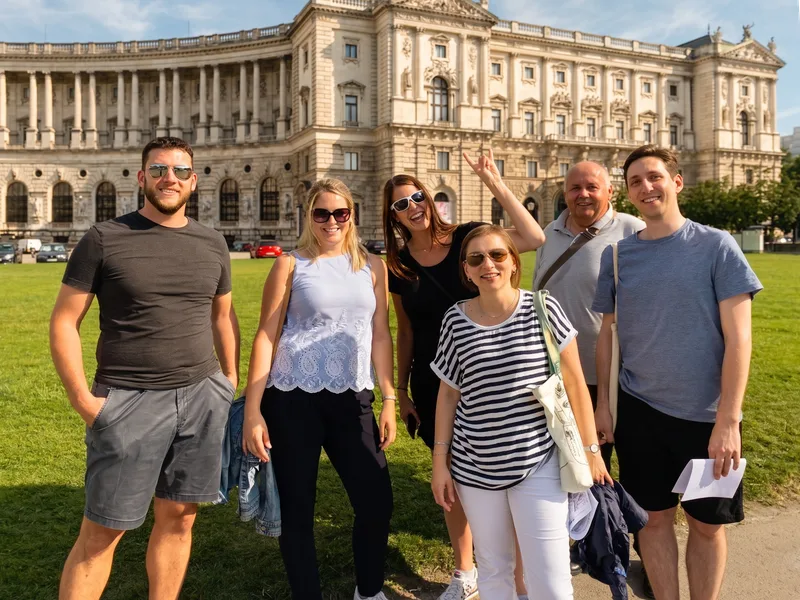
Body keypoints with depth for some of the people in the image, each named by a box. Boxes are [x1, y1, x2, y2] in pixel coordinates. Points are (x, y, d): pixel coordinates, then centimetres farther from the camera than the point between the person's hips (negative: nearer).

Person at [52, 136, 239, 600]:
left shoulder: (212, 244, 8)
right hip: (128, 401, -3)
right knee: (101, 532, 5)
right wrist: (82, 397, -10)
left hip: (202, 398, 4)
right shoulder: (105, 239, -3)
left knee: (179, 519, 13)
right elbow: (64, 321, -2)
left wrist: (232, 382, 11)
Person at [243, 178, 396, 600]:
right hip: (292, 399, -2)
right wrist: (253, 411, -7)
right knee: (297, 506, 6)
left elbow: (380, 335, 10)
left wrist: (389, 399, 5)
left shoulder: (372, 266, 9)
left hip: (352, 400, 3)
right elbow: (265, 336, -2)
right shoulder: (291, 265, 0)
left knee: (377, 500, 2)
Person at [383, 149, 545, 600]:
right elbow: (406, 331, 9)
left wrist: (495, 183, -22)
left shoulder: (466, 239, -7)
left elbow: (535, 239, -21)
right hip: (433, 385, 3)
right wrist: (400, 390, 11)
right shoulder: (398, 266, 2)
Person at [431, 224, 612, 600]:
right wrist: (440, 461, 4)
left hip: (538, 462, -1)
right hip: (474, 467, 2)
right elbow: (449, 394, 5)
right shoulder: (456, 321, -3)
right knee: (492, 568, 16)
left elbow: (574, 383, -2)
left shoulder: (542, 309, -8)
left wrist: (590, 449, -1)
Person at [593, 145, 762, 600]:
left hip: (706, 415, -2)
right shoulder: (617, 255, 1)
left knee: (708, 523, 12)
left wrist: (727, 421, -14)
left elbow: (737, 338, -10)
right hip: (639, 412, 2)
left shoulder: (716, 246, -7)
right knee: (655, 517, 12)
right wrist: (602, 403, 4)